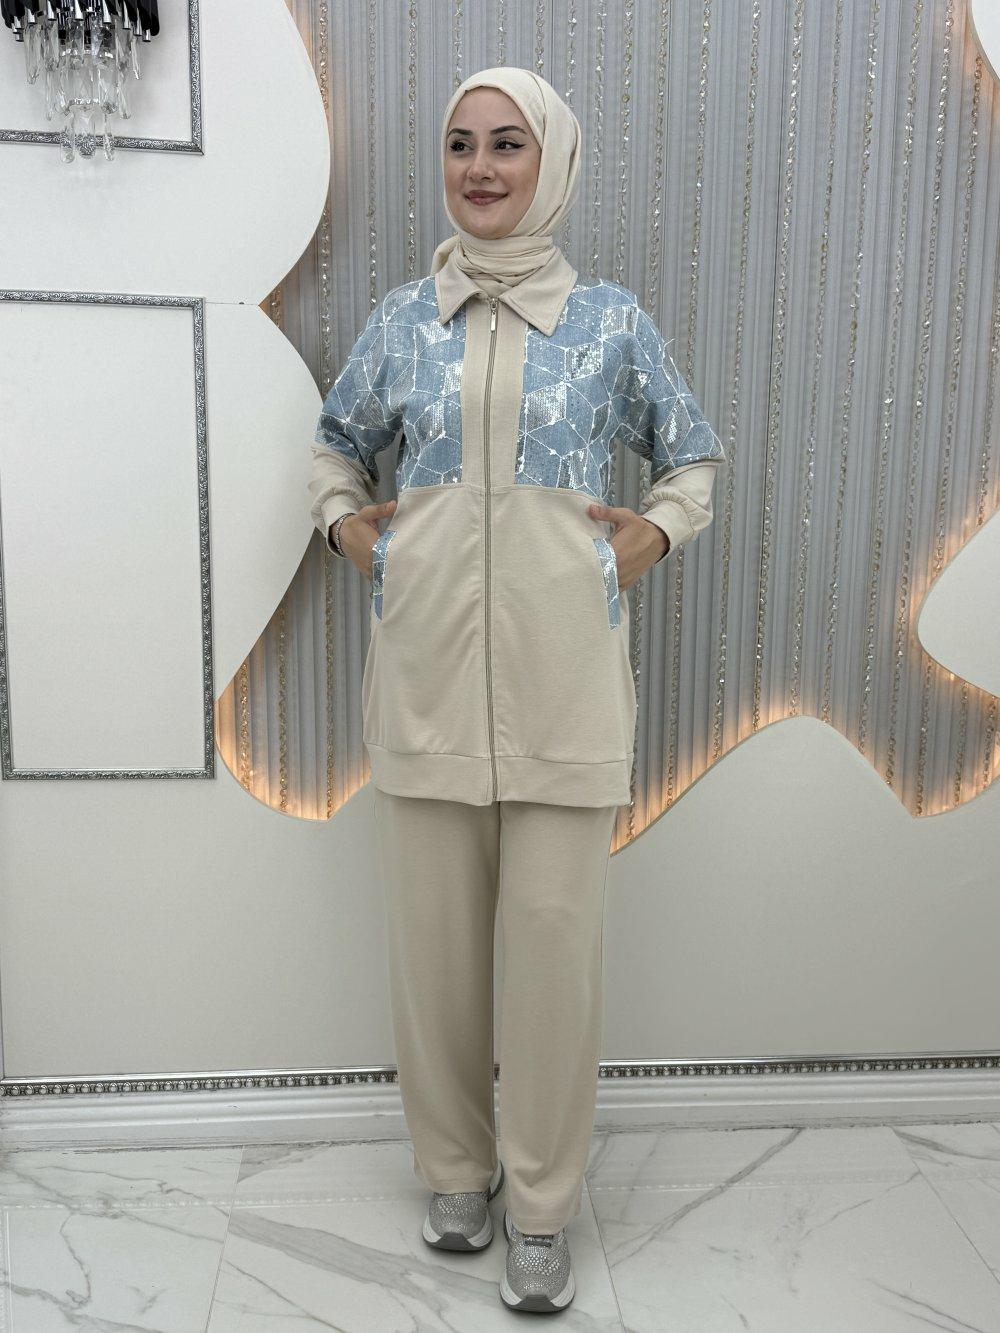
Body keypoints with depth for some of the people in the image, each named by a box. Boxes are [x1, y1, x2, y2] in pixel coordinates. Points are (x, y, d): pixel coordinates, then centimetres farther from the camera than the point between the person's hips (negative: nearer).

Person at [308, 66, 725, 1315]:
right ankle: (455, 1167, 30)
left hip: (561, 663, -1)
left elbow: (694, 461, 17)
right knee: (433, 931, 7)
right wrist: (349, 529, 7)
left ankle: (540, 1207, 19)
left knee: (557, 932, 0)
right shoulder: (401, 318, 9)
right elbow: (335, 446, 24)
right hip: (425, 658, 2)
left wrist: (648, 539, 0)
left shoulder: (612, 320, 5)